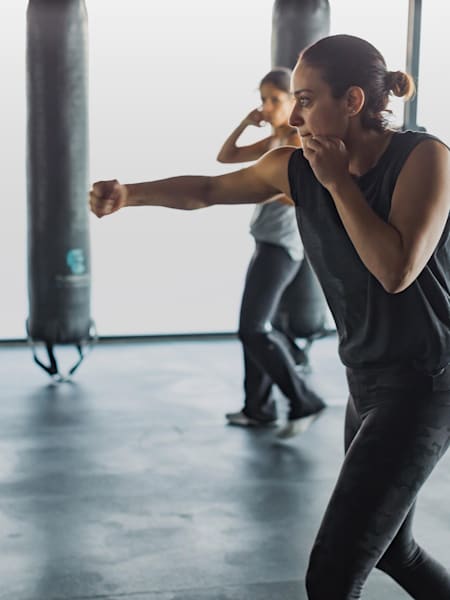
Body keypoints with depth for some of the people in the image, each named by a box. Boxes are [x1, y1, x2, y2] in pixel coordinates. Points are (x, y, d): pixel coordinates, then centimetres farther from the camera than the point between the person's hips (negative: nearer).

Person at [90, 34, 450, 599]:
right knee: (390, 549, 23)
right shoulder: (296, 167, 0)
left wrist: (337, 181, -20)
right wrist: (129, 192, -3)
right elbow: (207, 190, 11)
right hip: (368, 380, 8)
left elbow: (396, 269, -27)